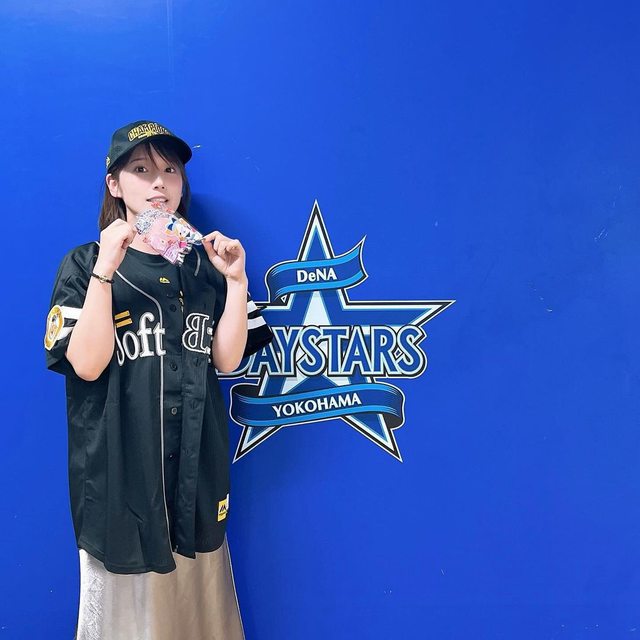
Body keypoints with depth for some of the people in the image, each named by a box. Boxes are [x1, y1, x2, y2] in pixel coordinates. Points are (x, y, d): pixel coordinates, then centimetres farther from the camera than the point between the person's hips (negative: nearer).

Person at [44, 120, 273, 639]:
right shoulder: (84, 265, -2)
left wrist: (237, 282, -12)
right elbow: (87, 364, -15)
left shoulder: (205, 264, 6)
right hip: (121, 460, -3)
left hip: (196, 460, 3)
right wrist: (105, 271, -21)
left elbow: (226, 359, -2)